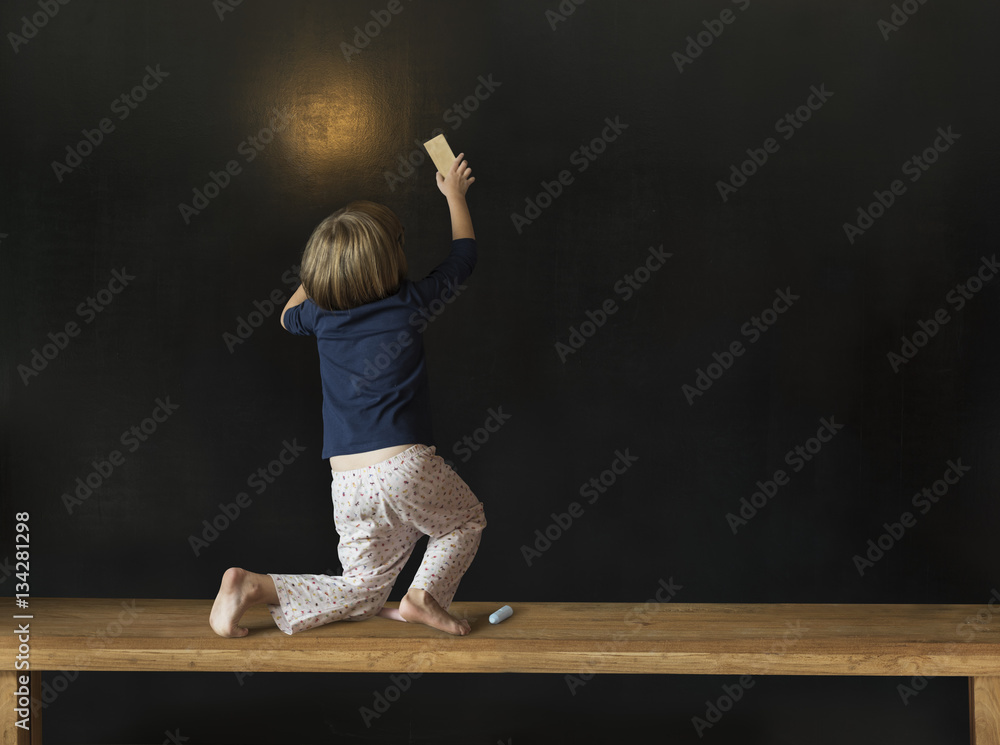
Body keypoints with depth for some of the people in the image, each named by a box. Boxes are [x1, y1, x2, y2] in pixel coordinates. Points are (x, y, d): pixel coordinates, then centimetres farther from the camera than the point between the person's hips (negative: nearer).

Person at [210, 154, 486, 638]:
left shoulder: (321, 314, 7)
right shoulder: (410, 305, -2)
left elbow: (288, 316, 33)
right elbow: (463, 255, 16)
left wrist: (320, 275, 40)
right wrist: (455, 195, 30)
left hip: (347, 482, 4)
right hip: (405, 466, -4)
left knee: (364, 590, 15)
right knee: (467, 521, 25)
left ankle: (253, 586, -3)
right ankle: (422, 594, 0)